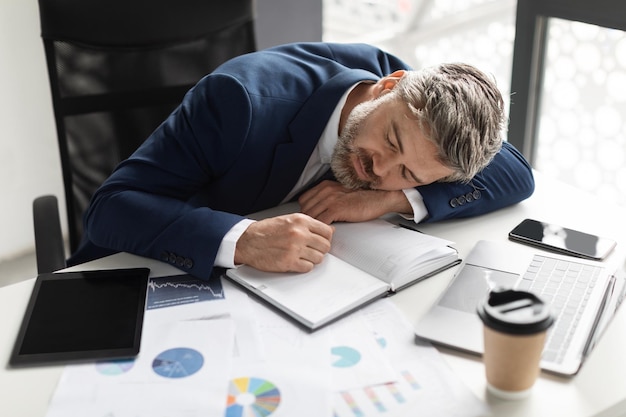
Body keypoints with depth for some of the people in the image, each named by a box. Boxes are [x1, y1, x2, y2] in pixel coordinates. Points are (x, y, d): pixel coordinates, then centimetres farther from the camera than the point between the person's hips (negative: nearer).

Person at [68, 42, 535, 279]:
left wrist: (390, 197, -26)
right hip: (155, 277, -3)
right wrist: (244, 240, -47)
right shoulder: (244, 97, -31)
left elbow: (517, 173, -13)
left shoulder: (414, 104, -15)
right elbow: (110, 208, -32)